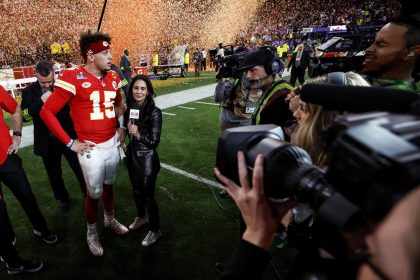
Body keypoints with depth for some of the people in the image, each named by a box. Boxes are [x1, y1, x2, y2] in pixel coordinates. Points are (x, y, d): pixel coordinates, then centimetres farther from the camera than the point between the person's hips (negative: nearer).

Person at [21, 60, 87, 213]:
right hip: (47, 142, 2)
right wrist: (41, 101, -22)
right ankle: (63, 199, 38)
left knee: (80, 169, 11)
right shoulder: (29, 91, -1)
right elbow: (25, 115, -10)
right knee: (54, 174, 17)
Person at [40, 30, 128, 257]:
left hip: (112, 144, 6)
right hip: (91, 149, -5)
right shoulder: (73, 78, -16)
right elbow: (46, 112, -12)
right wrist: (70, 143, -11)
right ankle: (91, 234, 33)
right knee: (94, 192, 8)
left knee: (109, 185, 22)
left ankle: (110, 220, 45)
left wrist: (121, 127, 12)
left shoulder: (112, 78, 4)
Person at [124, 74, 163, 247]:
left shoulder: (154, 112, -19)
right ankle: (142, 217, 49)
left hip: (147, 159, -6)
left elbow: (154, 142, -19)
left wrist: (139, 134, -30)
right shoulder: (129, 109, -1)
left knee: (148, 196, 6)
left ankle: (155, 231, 26)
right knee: (136, 191, 23)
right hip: (132, 156, 6)